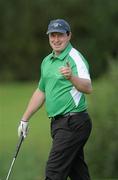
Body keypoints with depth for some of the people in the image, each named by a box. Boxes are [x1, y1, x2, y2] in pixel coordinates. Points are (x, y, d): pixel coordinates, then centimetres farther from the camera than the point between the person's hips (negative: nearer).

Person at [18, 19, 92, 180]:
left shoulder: (75, 58, -12)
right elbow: (41, 92, 27)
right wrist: (25, 119, 27)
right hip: (58, 123, 9)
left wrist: (72, 77, -46)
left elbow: (88, 88, -27)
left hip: (73, 123, -9)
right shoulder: (47, 61, 16)